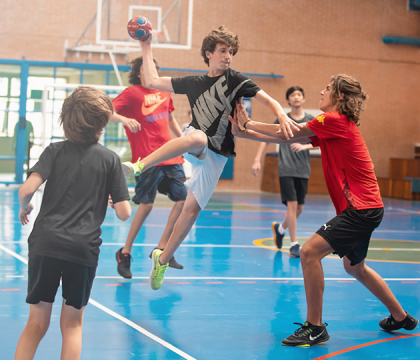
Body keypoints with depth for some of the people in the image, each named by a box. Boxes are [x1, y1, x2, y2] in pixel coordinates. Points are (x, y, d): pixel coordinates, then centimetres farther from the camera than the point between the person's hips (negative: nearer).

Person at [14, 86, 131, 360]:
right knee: (72, 325, 14)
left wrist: (24, 207, 10)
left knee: (37, 325, 11)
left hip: (46, 244, 1)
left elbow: (28, 188, -11)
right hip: (84, 249, -1)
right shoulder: (111, 159, 3)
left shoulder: (55, 151, 4)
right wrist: (114, 196, 21)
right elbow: (124, 213, -1)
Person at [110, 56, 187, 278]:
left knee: (184, 198, 1)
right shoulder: (132, 93, -2)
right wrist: (123, 119, -31)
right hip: (147, 157, -7)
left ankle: (162, 248, 13)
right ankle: (125, 253, 3)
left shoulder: (164, 93, 16)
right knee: (147, 204, -11)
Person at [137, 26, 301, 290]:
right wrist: (147, 49, 13)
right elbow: (153, 81, 14)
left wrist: (282, 116, -26)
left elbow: (268, 100, -5)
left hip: (216, 155, 0)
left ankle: (163, 259, 12)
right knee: (198, 137, -39)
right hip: (192, 145, 0)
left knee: (192, 209, -3)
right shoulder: (193, 83, 11)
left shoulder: (235, 79, 3)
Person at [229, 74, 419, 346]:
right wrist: (245, 132, 10)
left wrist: (248, 124, 2)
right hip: (365, 208, 11)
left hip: (362, 208, -11)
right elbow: (286, 138, 13)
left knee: (310, 252, -16)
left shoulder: (335, 120, -14)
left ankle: (315, 328, -8)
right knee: (354, 267, 25)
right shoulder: (329, 125, 14)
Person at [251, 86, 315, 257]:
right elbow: (266, 140, 6)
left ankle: (280, 228, 36)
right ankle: (294, 244, -6)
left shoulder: (311, 120, 5)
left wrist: (304, 146, -23)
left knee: (299, 208, 8)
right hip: (286, 169, -3)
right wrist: (257, 160, -4)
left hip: (303, 170, 3)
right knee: (292, 204, -13)